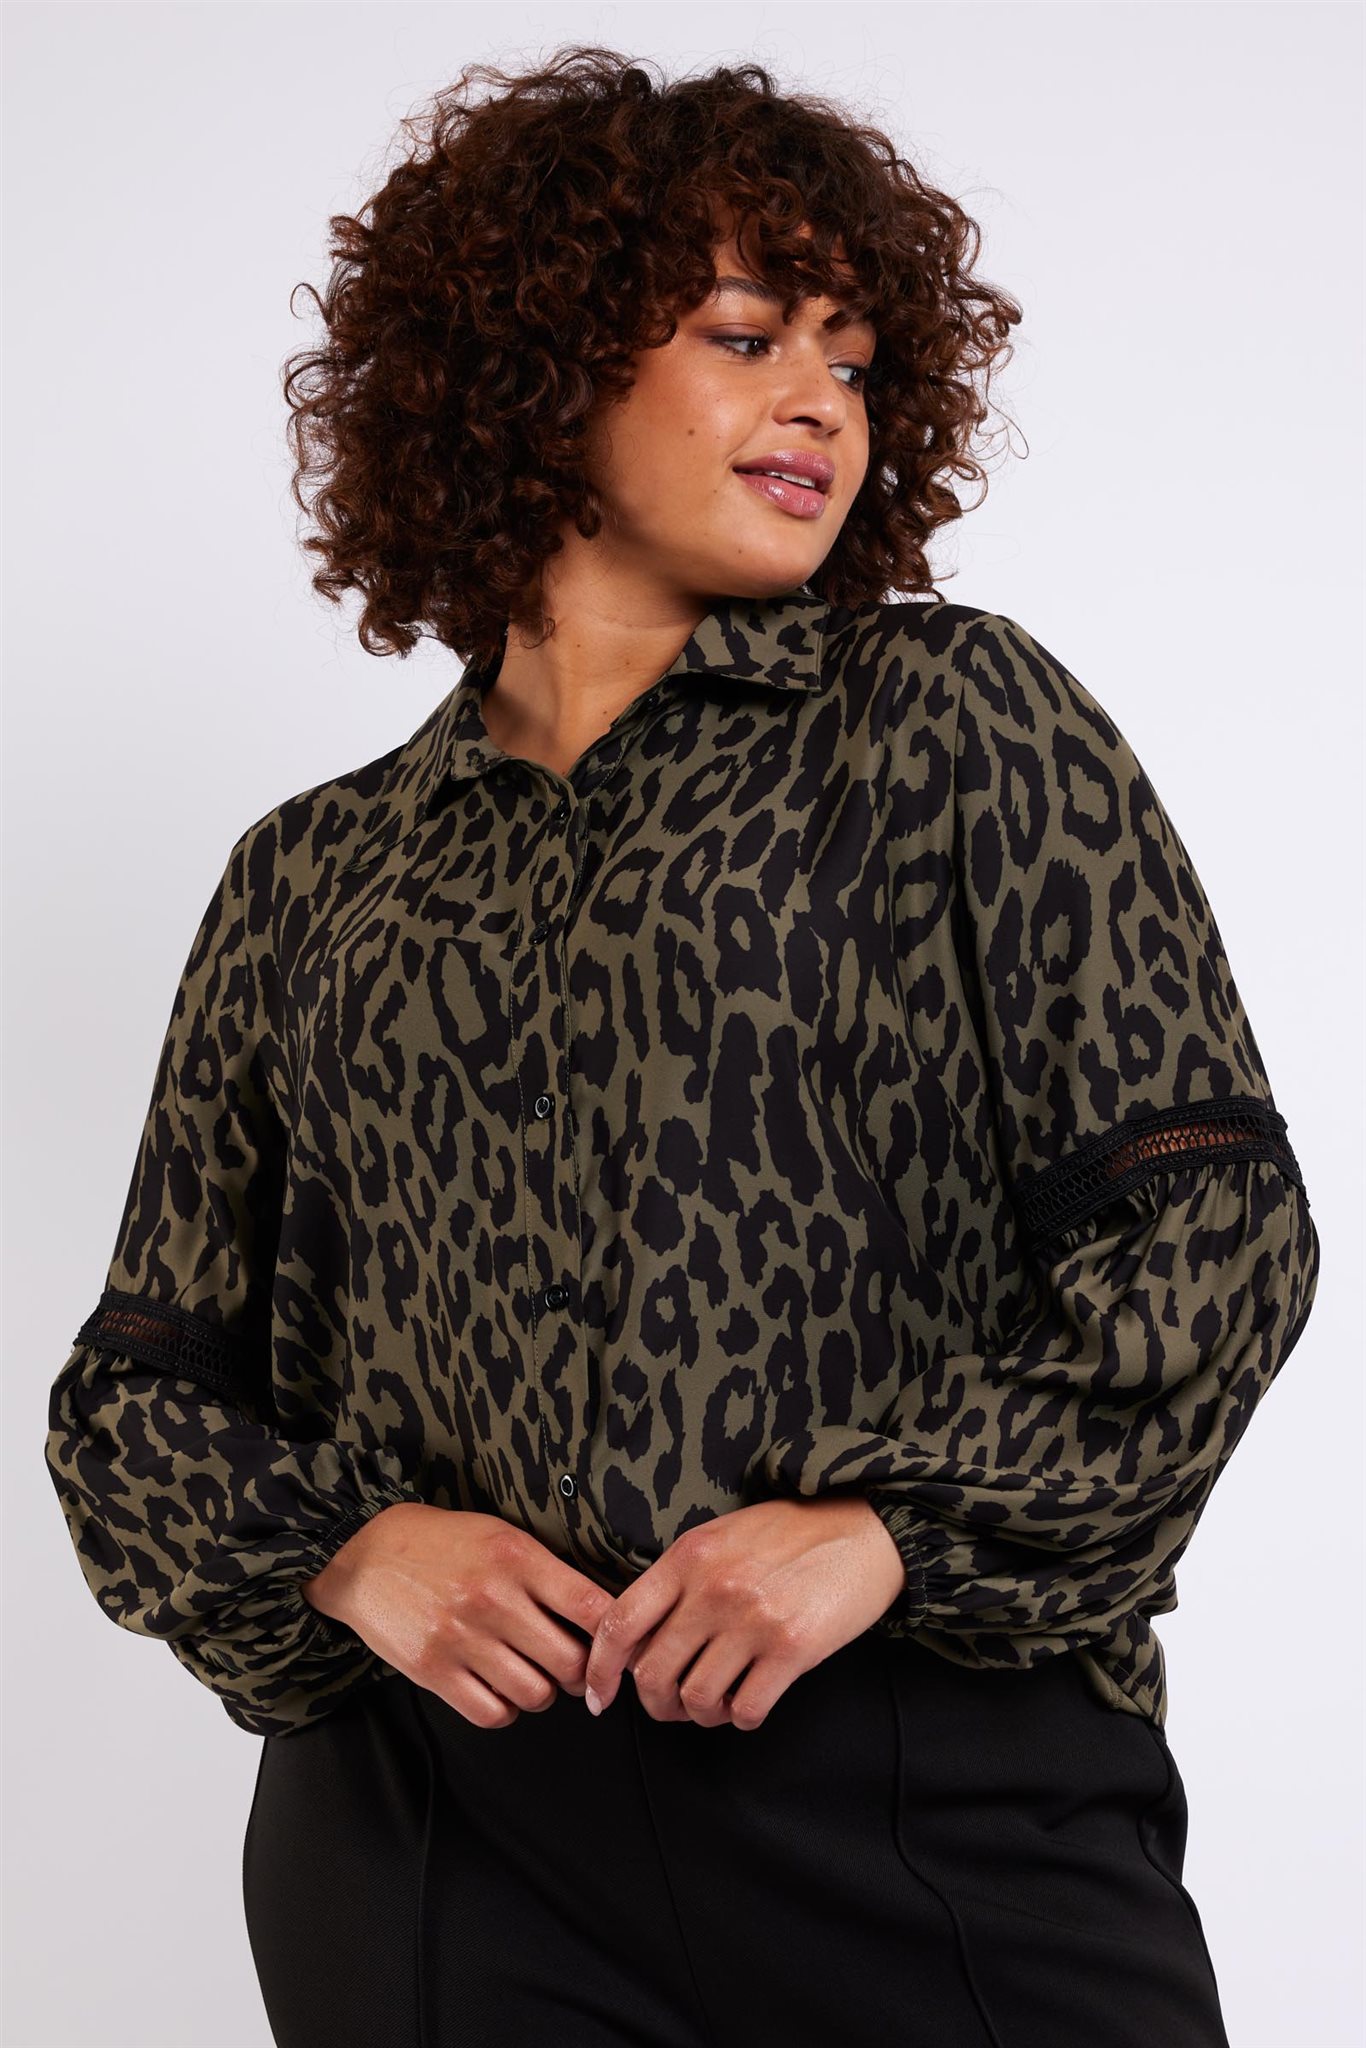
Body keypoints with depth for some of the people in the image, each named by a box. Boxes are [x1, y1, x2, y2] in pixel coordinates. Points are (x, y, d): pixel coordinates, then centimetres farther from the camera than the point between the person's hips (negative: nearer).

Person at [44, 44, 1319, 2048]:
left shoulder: (951, 719, 6)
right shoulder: (312, 881, 12)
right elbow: (139, 1390, 14)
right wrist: (340, 1551, -6)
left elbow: (1214, 1224, -1)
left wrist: (897, 1524, -13)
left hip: (933, 1790, -1)